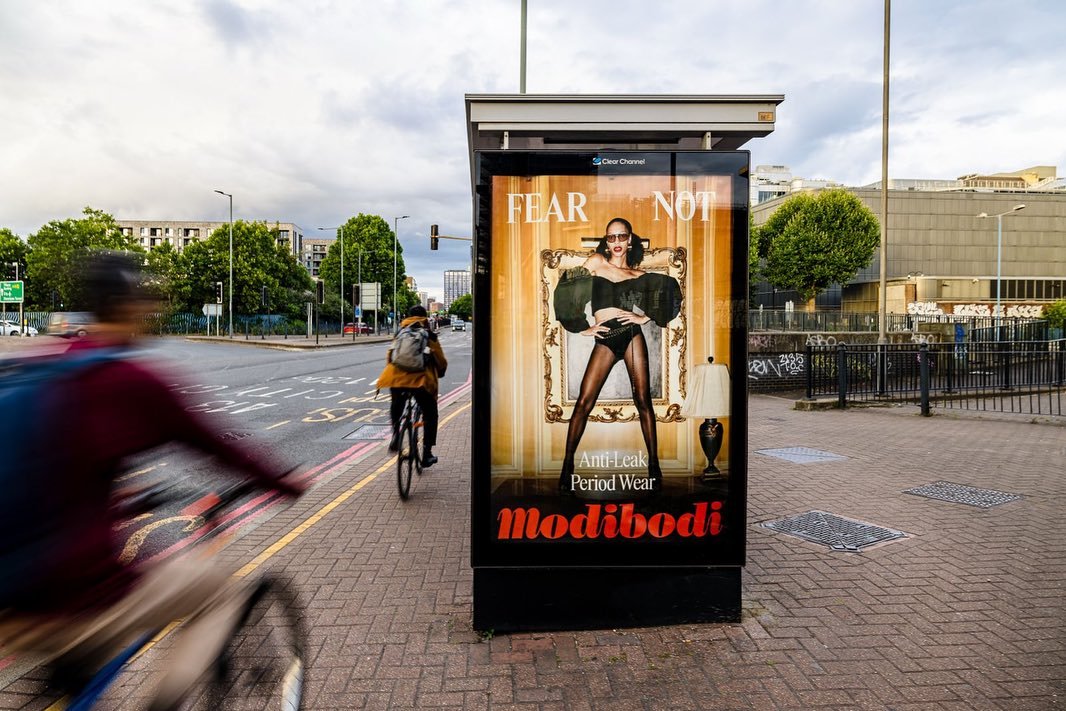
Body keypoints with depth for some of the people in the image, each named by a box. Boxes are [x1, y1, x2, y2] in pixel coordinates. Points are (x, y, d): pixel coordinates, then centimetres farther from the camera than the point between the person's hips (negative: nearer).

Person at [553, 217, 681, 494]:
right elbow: (566, 291, 7)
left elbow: (671, 293, 13)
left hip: (632, 334, 1)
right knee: (584, 402, -8)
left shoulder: (639, 274, 14)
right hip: (605, 339, -1)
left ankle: (654, 463, 9)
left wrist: (646, 317, 2)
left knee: (643, 399, -2)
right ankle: (567, 464, 2)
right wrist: (582, 327, 5)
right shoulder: (596, 262, 10)